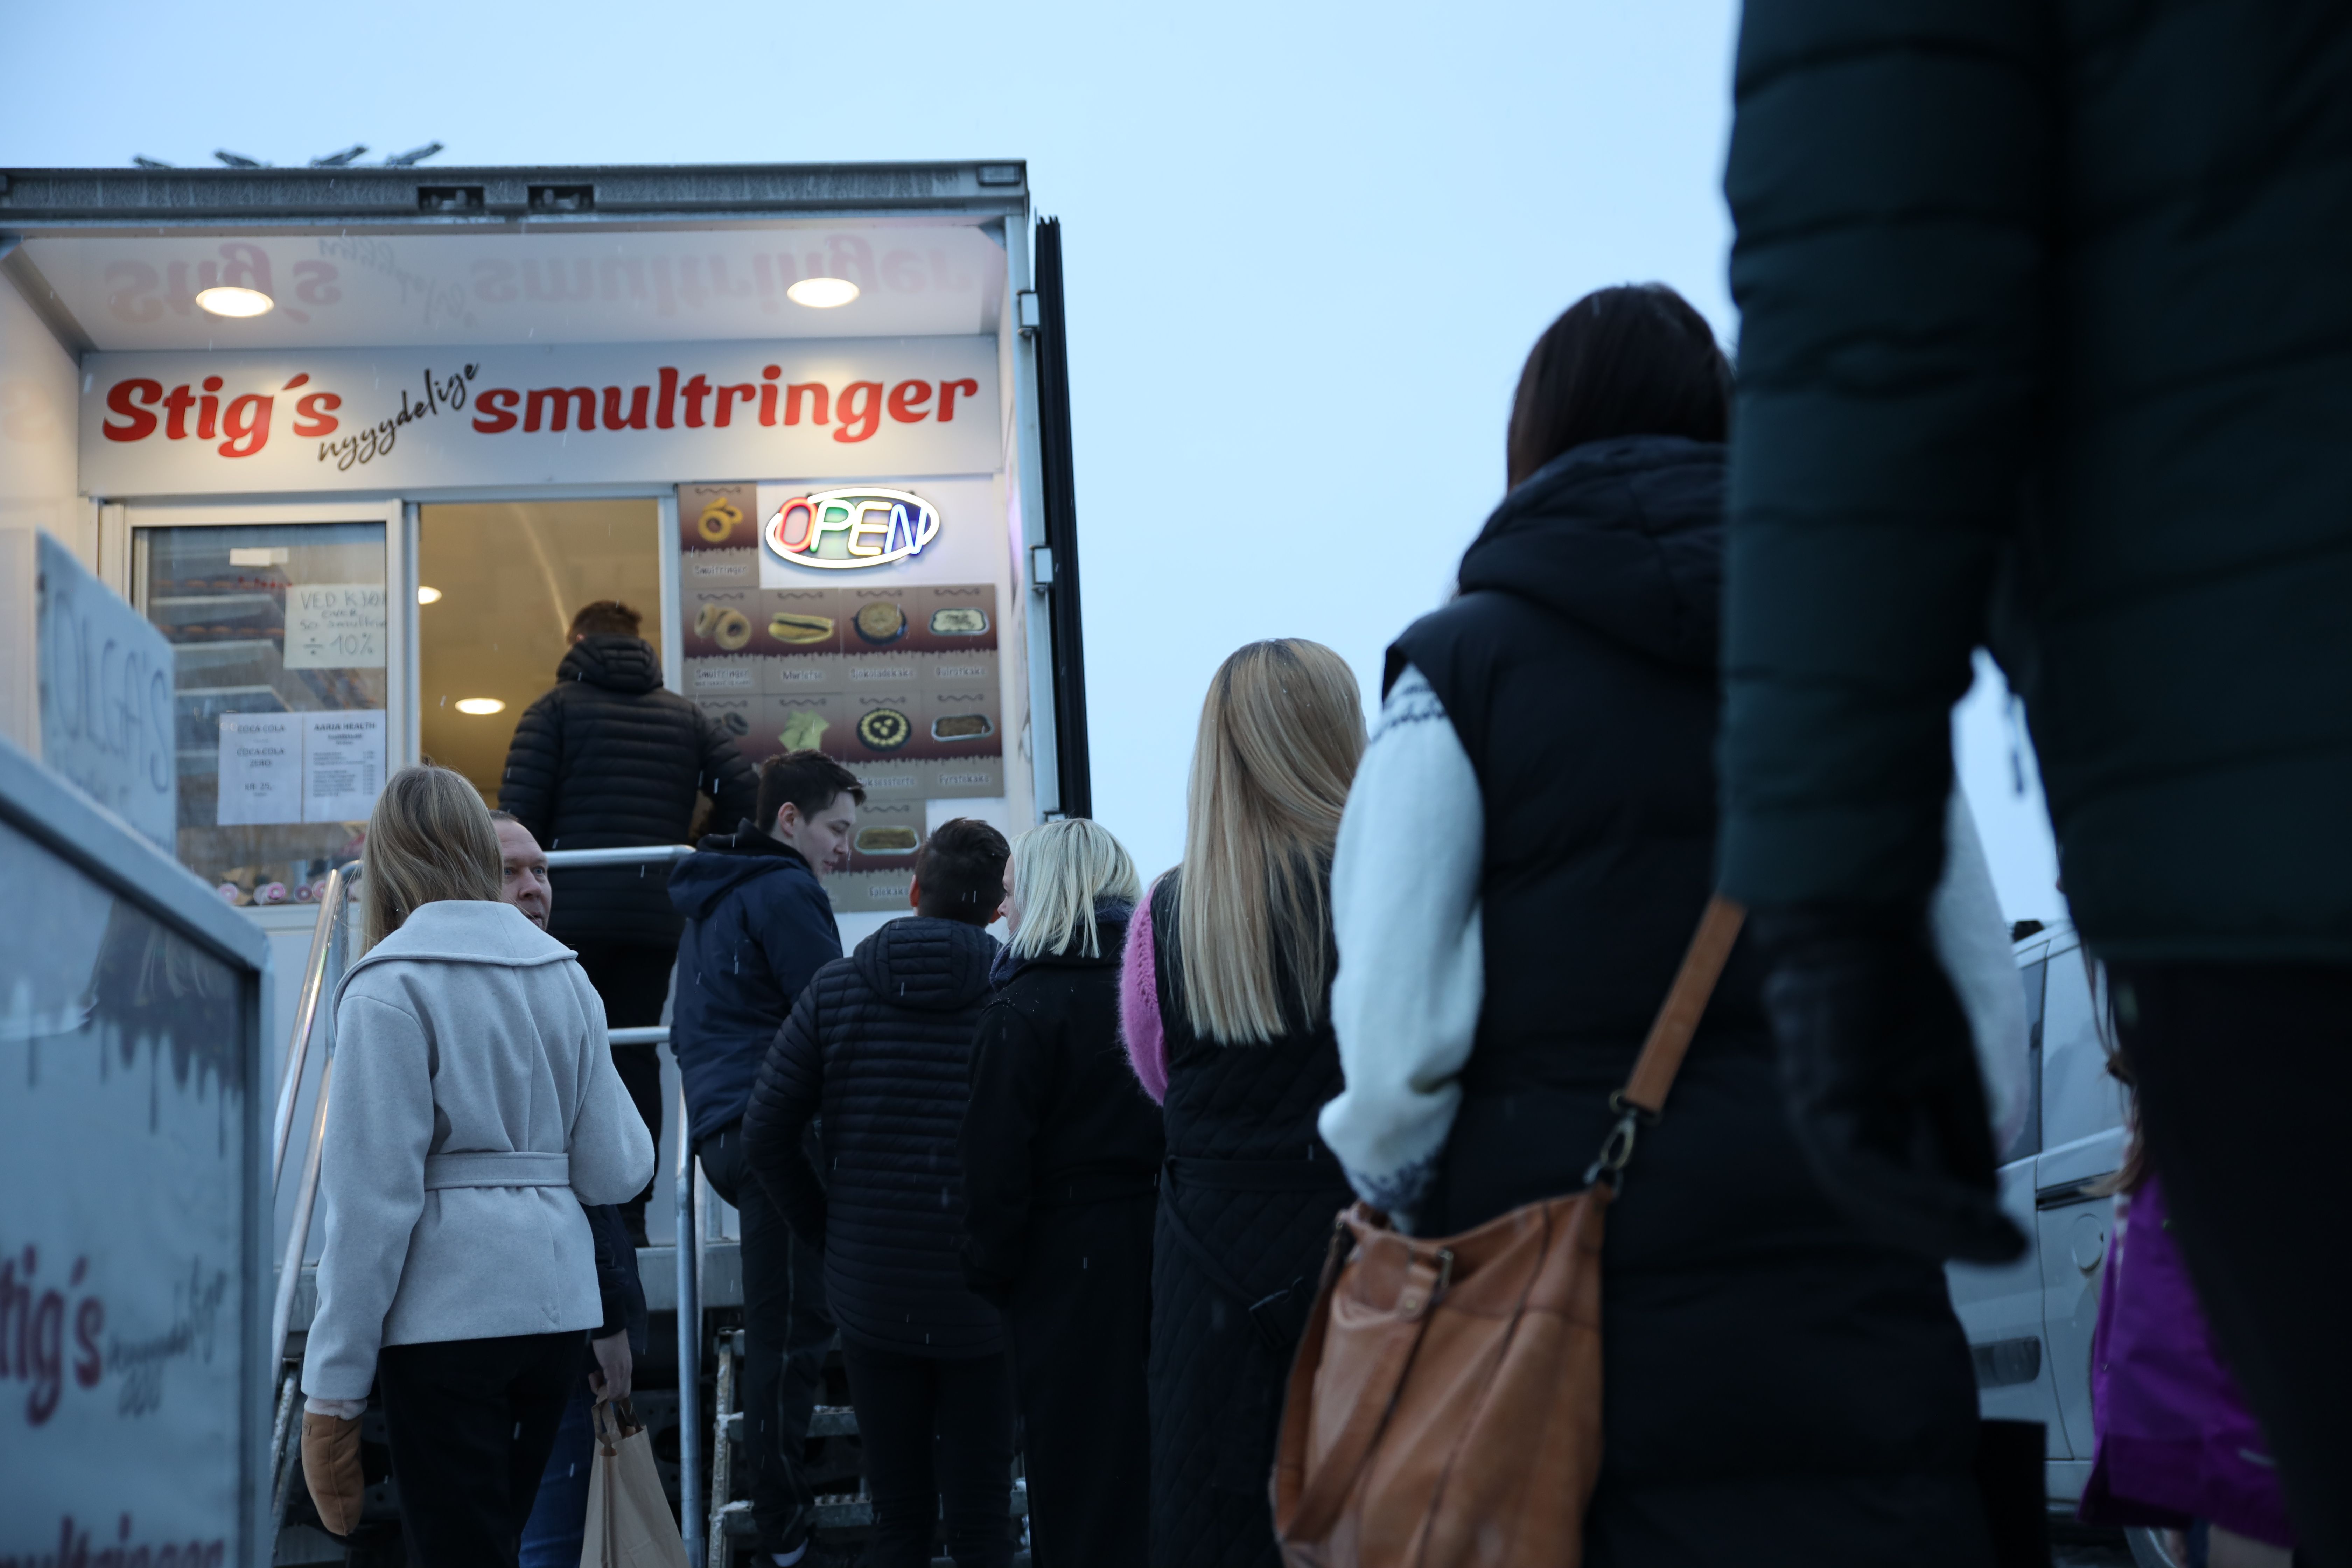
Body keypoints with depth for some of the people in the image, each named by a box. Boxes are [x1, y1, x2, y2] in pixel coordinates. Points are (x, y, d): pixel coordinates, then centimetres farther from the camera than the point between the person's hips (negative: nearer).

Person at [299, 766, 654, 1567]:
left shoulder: (389, 987, -7)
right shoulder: (562, 972, 9)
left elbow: (373, 1193, -12)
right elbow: (616, 1169, 7)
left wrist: (335, 1381, -8)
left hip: (445, 1312, -6)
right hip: (558, 1297, 6)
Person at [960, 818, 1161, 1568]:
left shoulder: (1026, 1009, -13)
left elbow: (995, 1168, -14)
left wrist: (987, 1274, -4)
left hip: (1066, 1266, -6)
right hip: (1158, 1247, 6)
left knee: (1077, 1484, 3)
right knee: (1157, 1453, 14)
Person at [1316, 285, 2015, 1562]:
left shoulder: (1466, 664, 0)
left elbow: (1396, 1025, -8)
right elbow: (1983, 991, 8)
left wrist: (1410, 1216, 10)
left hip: (1572, 1301, -2)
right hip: (1855, 1302, 2)